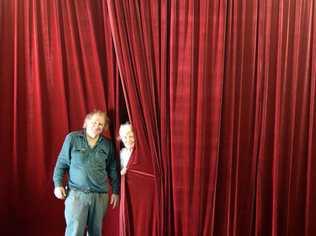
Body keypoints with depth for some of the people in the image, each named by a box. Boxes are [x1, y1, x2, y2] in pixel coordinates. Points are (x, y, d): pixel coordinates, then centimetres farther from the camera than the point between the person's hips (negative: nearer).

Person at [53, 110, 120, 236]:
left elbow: (113, 170, 12)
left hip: (101, 196, 3)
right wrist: (58, 184, -3)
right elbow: (62, 163, 4)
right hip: (76, 193, -2)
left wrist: (115, 191, 10)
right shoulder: (72, 138, 1)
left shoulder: (108, 144, 8)